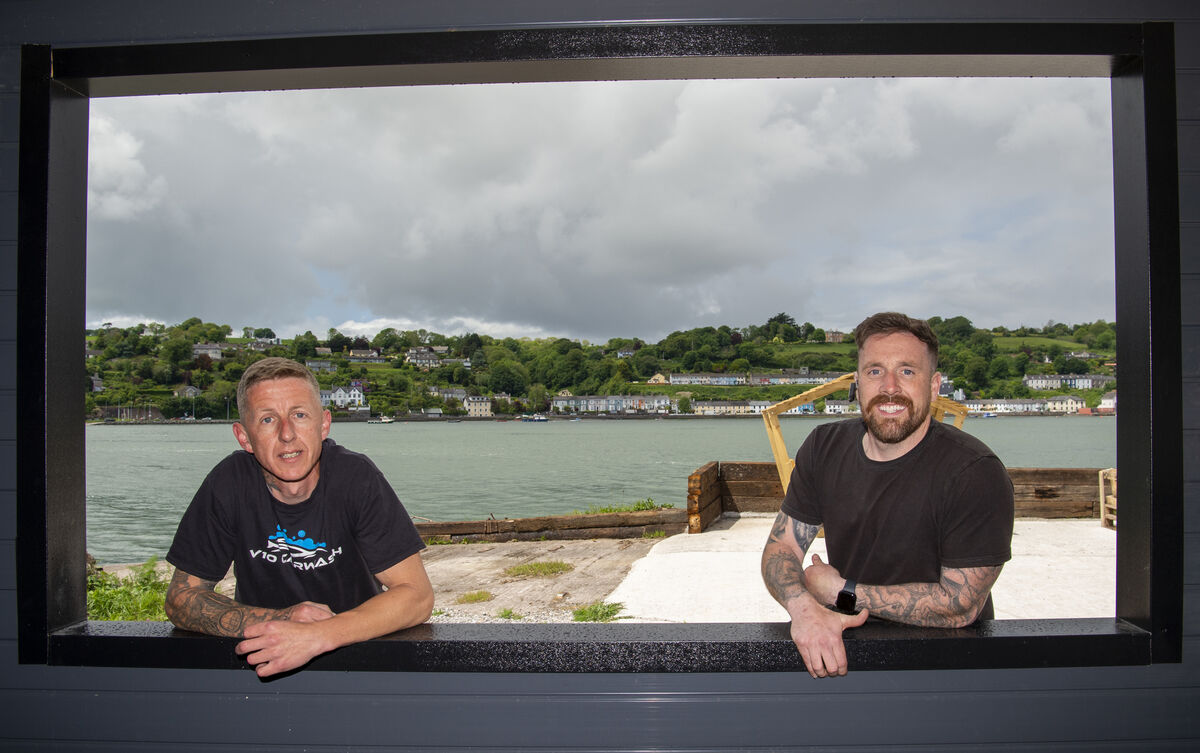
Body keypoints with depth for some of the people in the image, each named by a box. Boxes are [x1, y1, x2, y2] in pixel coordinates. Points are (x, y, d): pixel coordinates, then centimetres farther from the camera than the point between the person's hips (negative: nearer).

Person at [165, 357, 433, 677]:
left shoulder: (356, 476, -15)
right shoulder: (229, 483, -11)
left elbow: (418, 596, -18)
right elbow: (180, 598, -5)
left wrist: (317, 636, -31)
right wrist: (279, 619, -20)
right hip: (262, 663, 2)